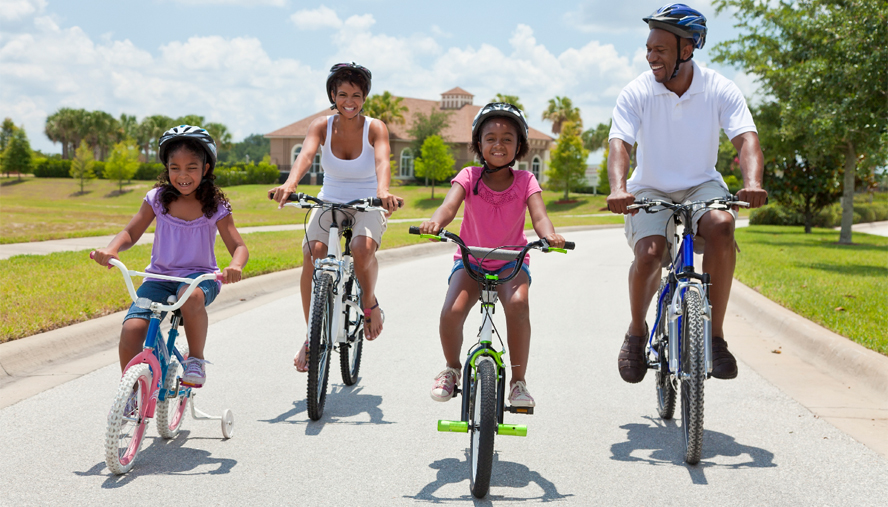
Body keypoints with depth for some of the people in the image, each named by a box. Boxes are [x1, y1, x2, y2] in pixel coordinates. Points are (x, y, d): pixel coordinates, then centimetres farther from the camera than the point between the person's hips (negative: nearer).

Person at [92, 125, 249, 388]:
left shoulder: (216, 206, -5)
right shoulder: (157, 199, 0)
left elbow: (238, 246, -8)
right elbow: (130, 233, 1)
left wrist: (235, 266, -33)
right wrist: (110, 250, -23)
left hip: (199, 276, -2)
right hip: (159, 276, 2)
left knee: (192, 297, -40)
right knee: (131, 330, -22)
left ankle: (196, 359, -14)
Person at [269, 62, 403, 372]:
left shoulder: (375, 128, -11)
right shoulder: (322, 126, -7)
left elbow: (382, 160, -30)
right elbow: (306, 154, -27)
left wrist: (383, 190, -53)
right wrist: (290, 184, -49)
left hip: (367, 206, -2)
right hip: (329, 203, 2)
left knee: (363, 249, -34)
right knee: (313, 253, -25)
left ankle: (370, 302, 0)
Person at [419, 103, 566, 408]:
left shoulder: (525, 181, -5)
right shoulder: (469, 177, -6)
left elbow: (539, 215, -19)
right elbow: (450, 204, -23)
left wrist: (549, 235, -43)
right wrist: (435, 222, -47)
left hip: (511, 261, 0)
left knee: (517, 304, -32)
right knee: (451, 312, -26)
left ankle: (518, 381, -14)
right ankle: (452, 369, 6)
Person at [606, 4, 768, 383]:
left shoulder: (720, 90, -8)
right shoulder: (636, 93, -10)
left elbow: (746, 138, -18)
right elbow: (619, 143, -21)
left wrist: (752, 182, -39)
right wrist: (618, 188, -42)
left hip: (701, 186, 1)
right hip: (651, 190, 0)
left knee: (721, 226, -33)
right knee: (649, 252, -29)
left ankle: (714, 334, -20)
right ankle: (636, 331, 1)